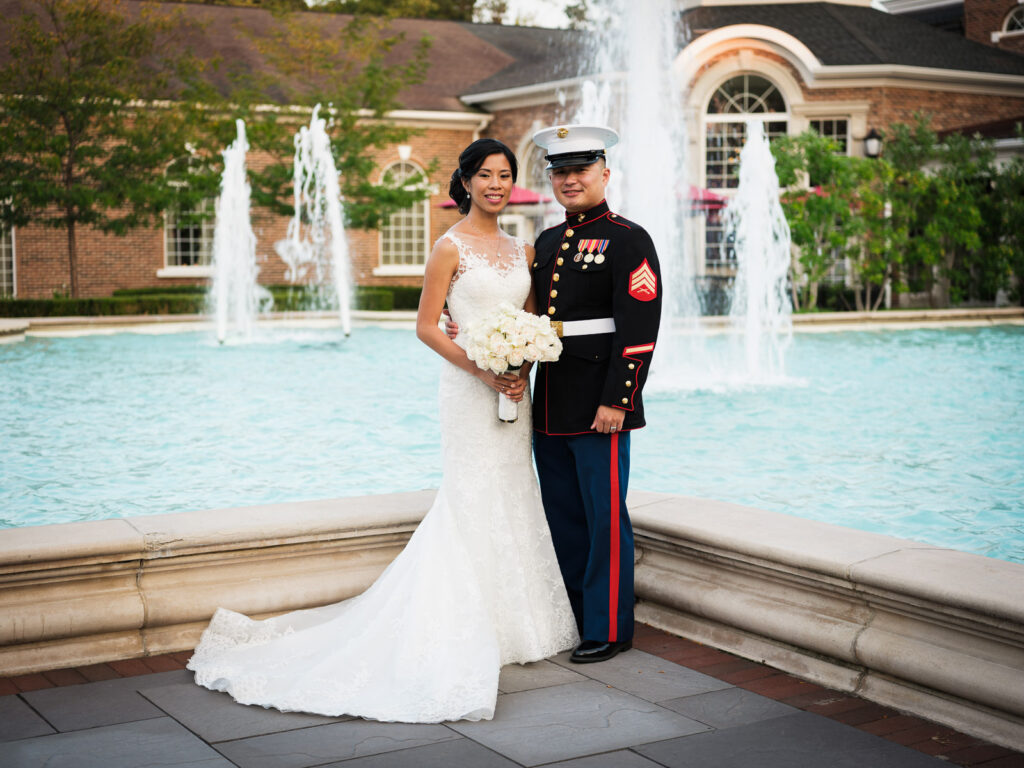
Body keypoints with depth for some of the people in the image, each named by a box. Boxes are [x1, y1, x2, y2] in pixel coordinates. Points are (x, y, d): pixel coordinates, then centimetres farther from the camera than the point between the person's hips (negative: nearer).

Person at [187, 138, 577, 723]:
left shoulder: (522, 250, 12)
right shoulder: (452, 247, -7)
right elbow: (427, 326, -9)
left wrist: (523, 370, -5)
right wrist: (483, 370, -18)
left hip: (514, 390, 6)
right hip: (469, 389, -6)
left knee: (511, 499, 11)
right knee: (472, 503, -4)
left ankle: (511, 624, 22)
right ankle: (467, 636, 4)